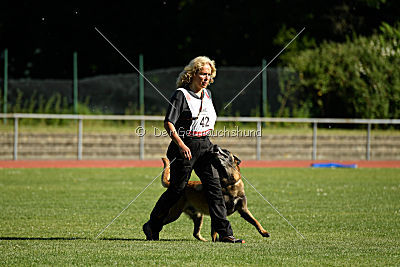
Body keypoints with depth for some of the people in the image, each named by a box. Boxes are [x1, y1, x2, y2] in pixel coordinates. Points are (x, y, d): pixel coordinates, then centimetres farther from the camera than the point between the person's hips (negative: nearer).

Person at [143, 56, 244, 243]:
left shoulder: (207, 94, 13)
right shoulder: (181, 94, -10)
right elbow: (168, 123, -16)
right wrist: (181, 145, -25)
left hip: (204, 146, 6)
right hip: (185, 146, -6)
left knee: (214, 186, -3)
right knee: (177, 189, 1)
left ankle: (224, 233, -6)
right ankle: (152, 226, 19)